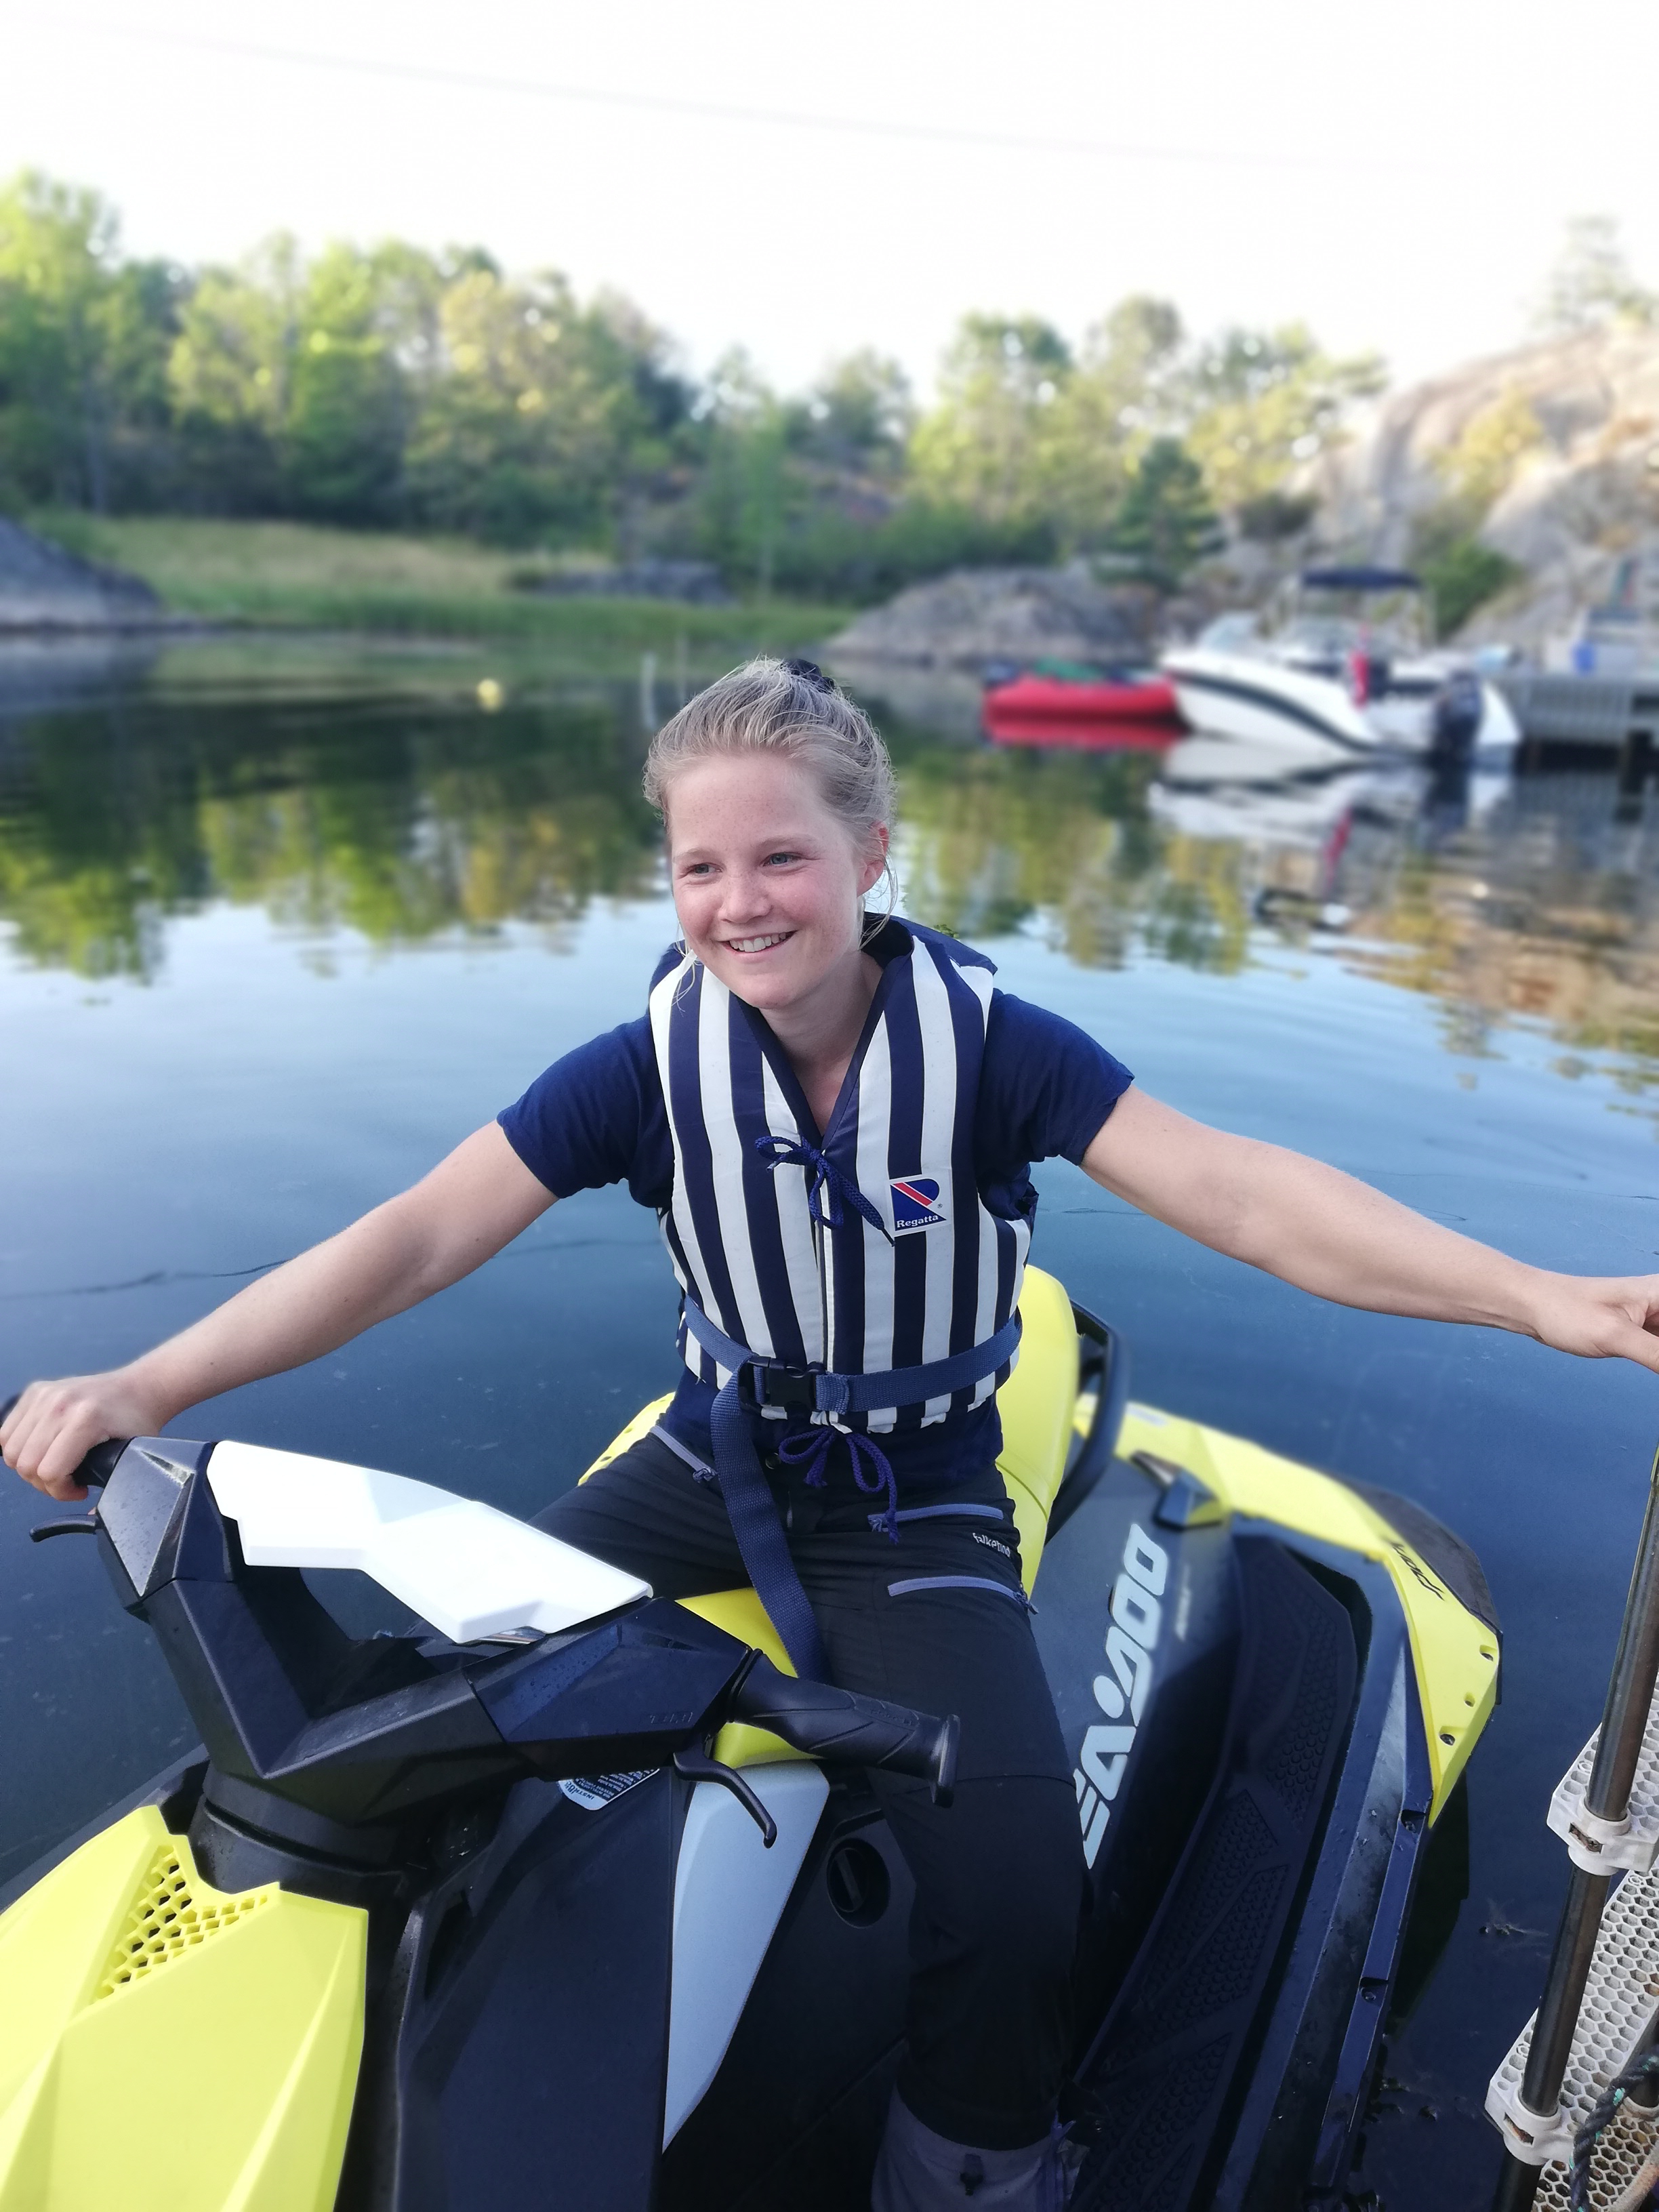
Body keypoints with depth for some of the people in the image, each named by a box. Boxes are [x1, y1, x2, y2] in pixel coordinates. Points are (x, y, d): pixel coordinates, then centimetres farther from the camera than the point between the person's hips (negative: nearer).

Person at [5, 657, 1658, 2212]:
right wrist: (149, 1385, -24)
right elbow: (418, 1235, -15)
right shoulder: (652, 1064, -12)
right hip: (718, 1457, 3)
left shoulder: (987, 1042, -17)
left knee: (1009, 1893, -22)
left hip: (916, 1499, -2)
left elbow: (1237, 1193, -24)